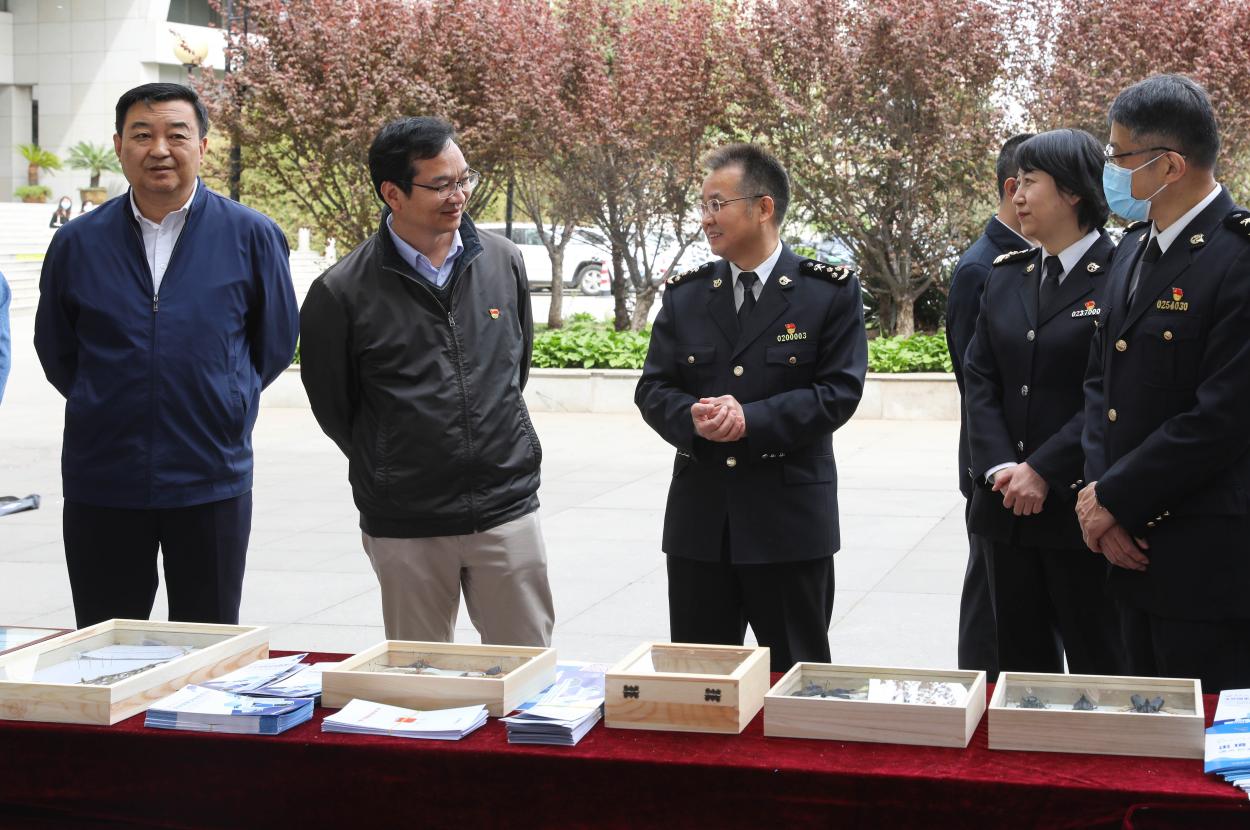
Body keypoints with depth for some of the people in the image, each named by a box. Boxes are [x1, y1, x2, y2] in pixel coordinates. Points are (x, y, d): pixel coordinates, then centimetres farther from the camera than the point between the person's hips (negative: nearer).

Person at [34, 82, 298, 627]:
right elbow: (55, 352, 15)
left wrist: (225, 407, 7)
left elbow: (276, 343, 9)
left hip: (212, 482, -1)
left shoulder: (251, 237, -1)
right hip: (101, 484, 1)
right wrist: (107, 408, 10)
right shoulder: (77, 244, 2)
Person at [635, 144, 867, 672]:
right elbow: (652, 390, 6)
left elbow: (840, 391, -10)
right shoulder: (684, 295, 9)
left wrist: (751, 419, -20)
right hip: (699, 519, 4)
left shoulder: (831, 290, -2)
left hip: (790, 520, -3)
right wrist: (693, 418, -16)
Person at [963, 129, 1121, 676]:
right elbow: (979, 378, 7)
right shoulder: (1006, 277, 12)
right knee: (1020, 663, 13)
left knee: (1097, 669, 3)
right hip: (1009, 506, 6)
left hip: (1080, 505, -6)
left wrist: (1044, 472, -16)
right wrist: (998, 467, -7)